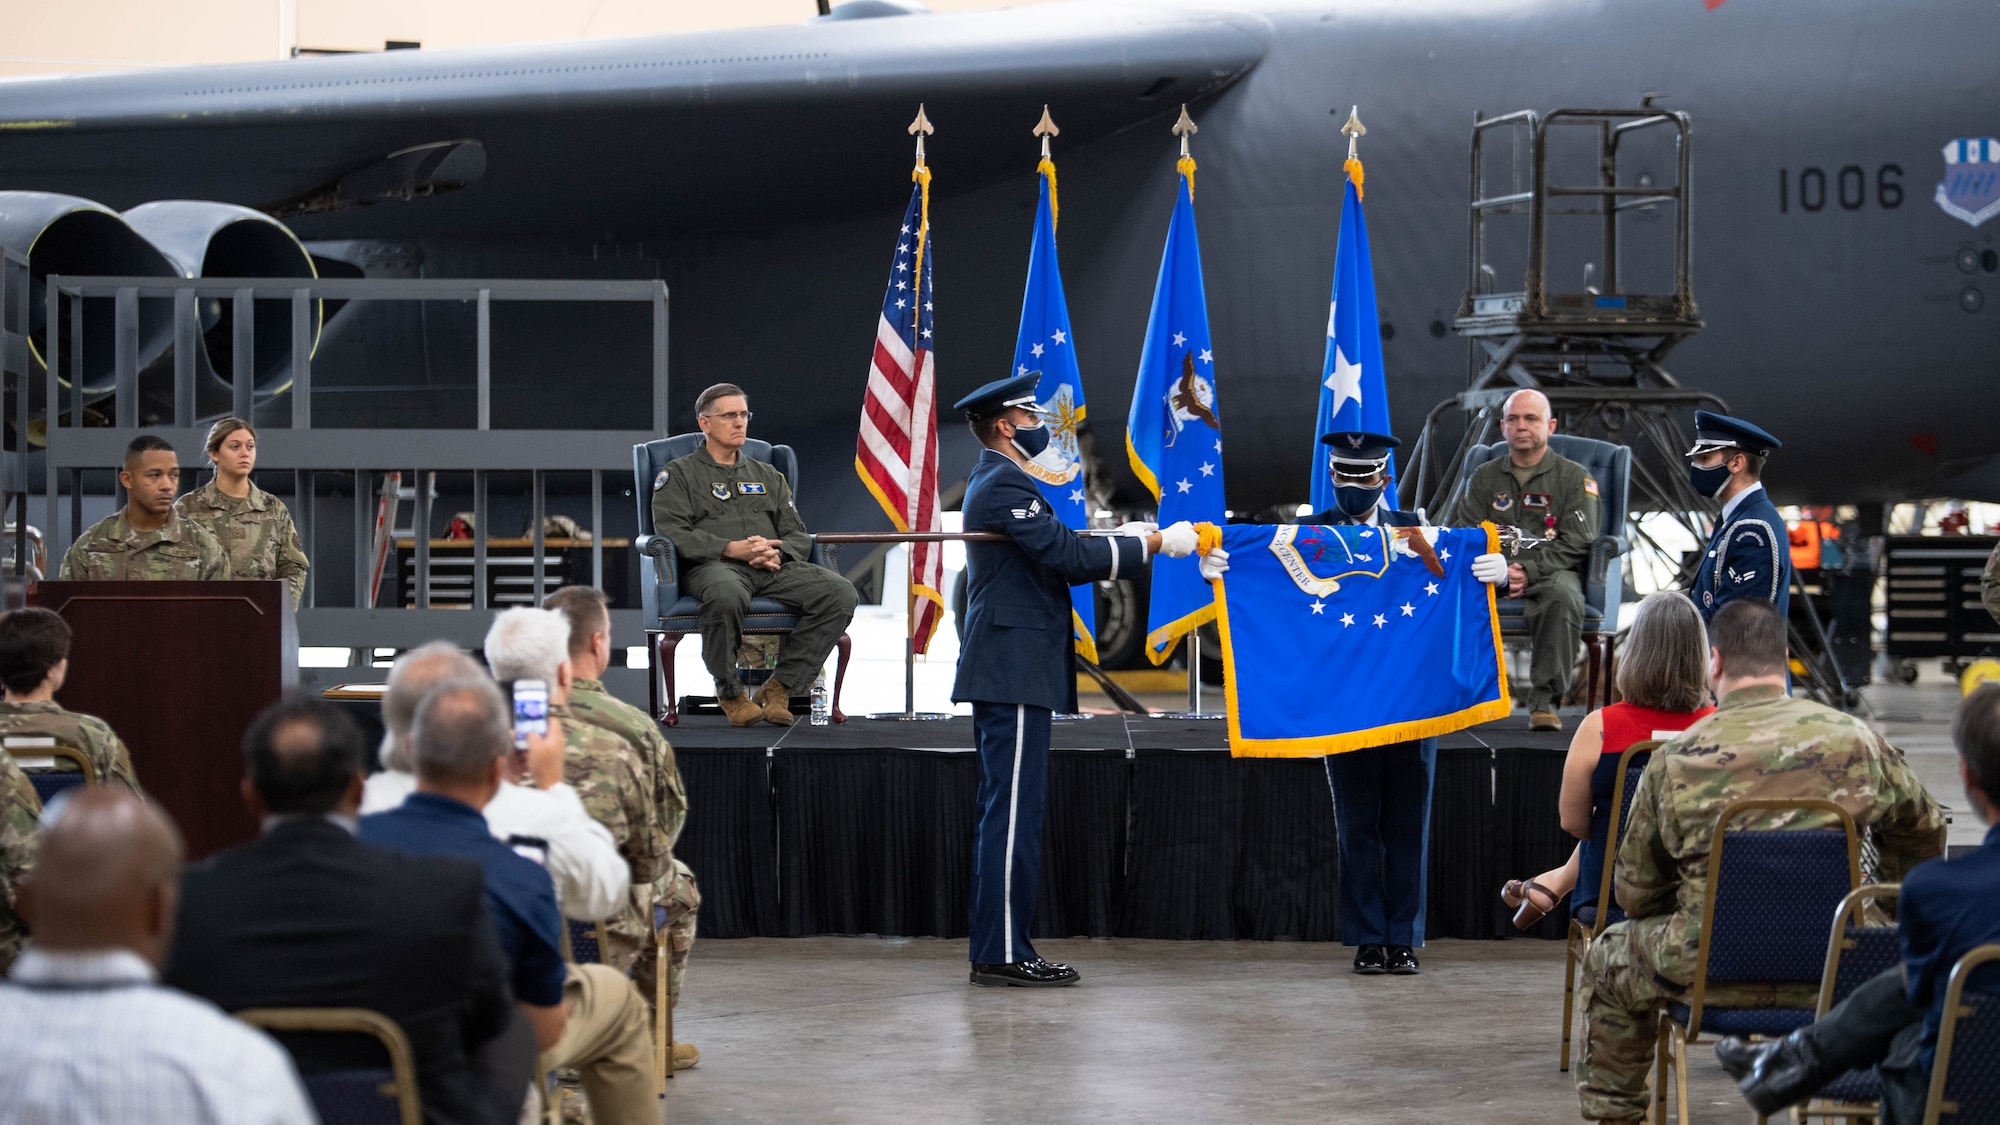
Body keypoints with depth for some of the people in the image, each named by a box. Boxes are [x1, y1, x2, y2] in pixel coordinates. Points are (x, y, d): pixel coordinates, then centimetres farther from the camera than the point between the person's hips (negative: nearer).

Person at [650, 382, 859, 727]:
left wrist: (777, 553, -6)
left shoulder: (766, 475, 28)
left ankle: (779, 686, -19)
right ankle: (730, 692, -20)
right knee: (726, 594, -43)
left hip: (775, 568, 5)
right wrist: (731, 549, -16)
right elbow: (671, 533, -3)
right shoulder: (679, 475, 14)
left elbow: (799, 536, 20)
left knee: (840, 592, -24)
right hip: (713, 566, -5)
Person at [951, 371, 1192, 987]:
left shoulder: (998, 482, 20)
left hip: (1006, 672, 11)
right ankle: (1002, 953, -10)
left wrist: (1122, 541, 9)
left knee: (1005, 812, 11)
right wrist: (1152, 543, -13)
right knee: (1014, 811, -10)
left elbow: (1055, 557, 20)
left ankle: (999, 949, 14)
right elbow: (1070, 556, -20)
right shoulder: (1005, 486, -14)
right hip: (1015, 668, -11)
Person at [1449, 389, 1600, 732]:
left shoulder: (1574, 477, 9)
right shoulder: (1484, 478, 20)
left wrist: (1529, 571, -16)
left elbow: (1576, 542, -1)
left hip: (1551, 572, -2)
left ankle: (1545, 701, -33)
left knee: (1563, 594, -39)